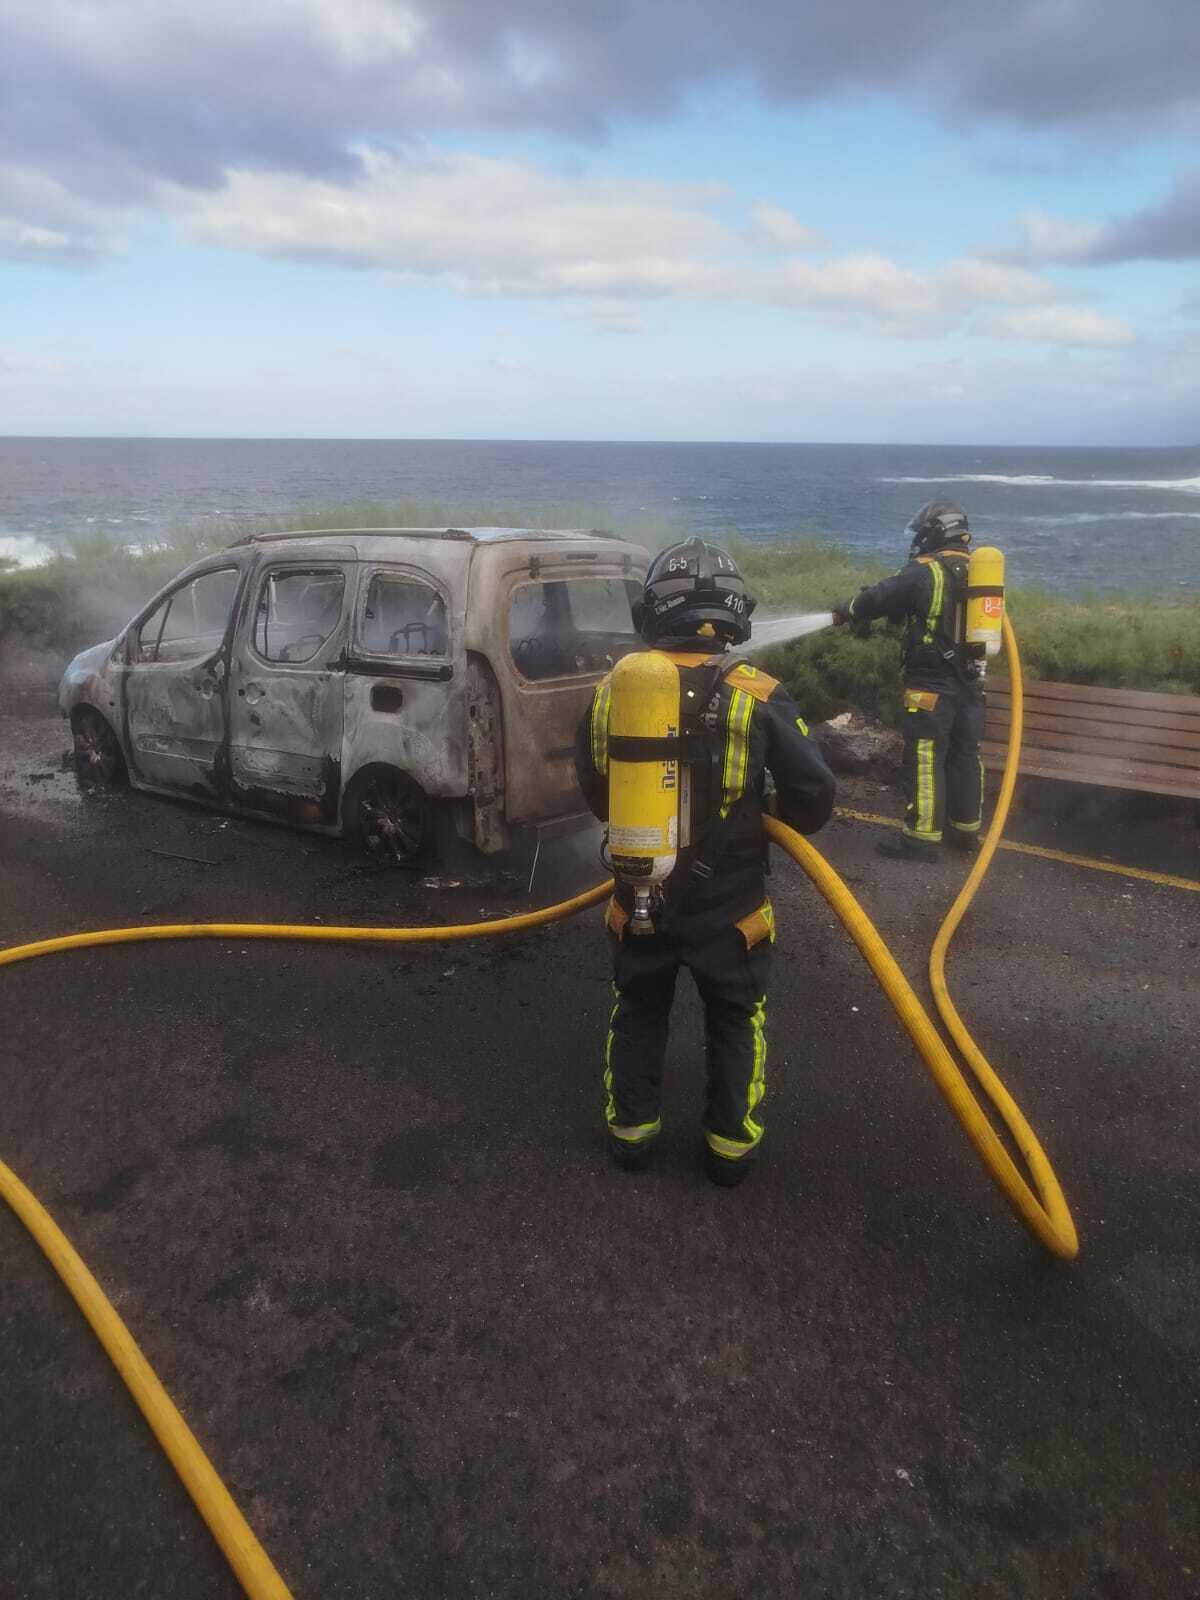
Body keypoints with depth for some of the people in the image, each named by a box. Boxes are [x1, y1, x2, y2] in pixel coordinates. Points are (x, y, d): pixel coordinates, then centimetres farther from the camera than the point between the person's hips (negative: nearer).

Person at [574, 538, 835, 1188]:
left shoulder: (610, 691, -8)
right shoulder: (757, 696, -18)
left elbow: (595, 795, 4)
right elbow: (813, 798, -12)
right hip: (727, 905, -2)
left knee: (637, 1013, 24)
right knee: (735, 1023, 20)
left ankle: (630, 1129, 38)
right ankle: (730, 1145, 33)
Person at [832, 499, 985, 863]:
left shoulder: (925, 571, -12)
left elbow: (880, 597, -3)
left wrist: (844, 612, 15)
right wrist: (902, 614, 27)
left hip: (933, 683, -7)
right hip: (970, 681, 7)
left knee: (925, 760, -2)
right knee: (965, 755, 14)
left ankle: (922, 839, 1)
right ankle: (966, 830, 24)